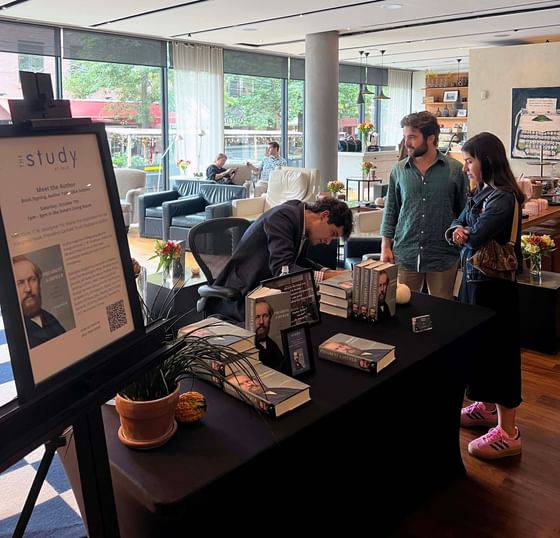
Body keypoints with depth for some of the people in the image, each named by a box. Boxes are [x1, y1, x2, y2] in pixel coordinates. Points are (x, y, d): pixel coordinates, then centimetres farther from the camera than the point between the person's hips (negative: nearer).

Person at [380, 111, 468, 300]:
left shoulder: (454, 170, -2)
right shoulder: (398, 170, 3)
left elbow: (464, 212, 4)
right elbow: (390, 211, 8)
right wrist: (385, 247, 3)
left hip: (443, 256, -1)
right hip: (405, 255, 1)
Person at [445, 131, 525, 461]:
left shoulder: (503, 199, -21)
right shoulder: (482, 193, 9)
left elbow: (474, 239, -27)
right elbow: (457, 226, 10)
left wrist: (466, 235, -4)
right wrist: (456, 231, -13)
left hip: (494, 284, -9)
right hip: (475, 277, 9)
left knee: (498, 349, -3)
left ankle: (508, 433, 8)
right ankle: (487, 405, 38)